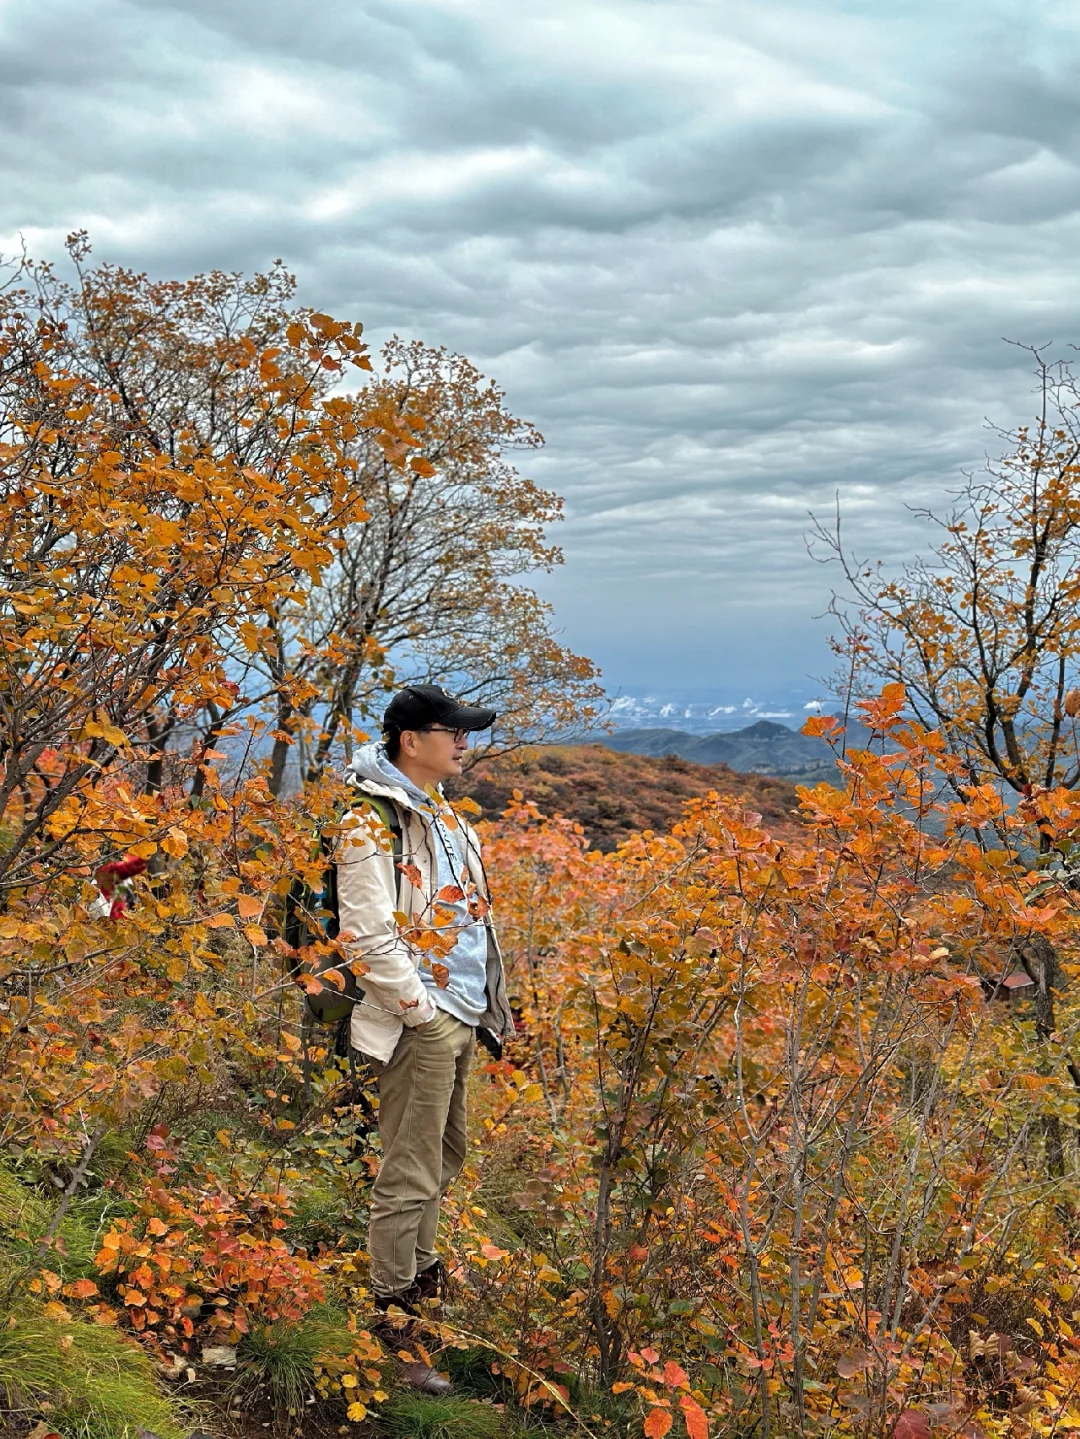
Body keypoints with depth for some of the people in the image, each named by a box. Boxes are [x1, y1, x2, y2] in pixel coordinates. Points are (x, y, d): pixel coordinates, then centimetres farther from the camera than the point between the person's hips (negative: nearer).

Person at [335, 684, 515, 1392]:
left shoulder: (444, 815, 15)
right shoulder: (373, 823, -14)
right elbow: (367, 935, -19)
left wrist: (490, 1005, 16)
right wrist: (419, 1008, -17)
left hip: (463, 1017, 9)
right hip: (421, 1021, -9)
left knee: (443, 1161, 19)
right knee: (411, 1176, -5)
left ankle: (422, 1283, 34)